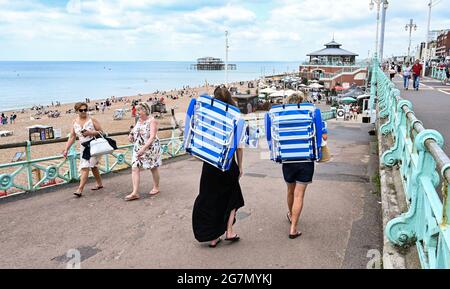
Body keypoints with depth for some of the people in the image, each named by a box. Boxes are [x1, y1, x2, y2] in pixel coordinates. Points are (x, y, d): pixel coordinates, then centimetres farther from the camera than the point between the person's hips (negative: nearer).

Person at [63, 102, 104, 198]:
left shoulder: (92, 120, -5)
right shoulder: (75, 122, 7)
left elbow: (101, 132, -3)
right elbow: (72, 137, 7)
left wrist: (91, 133, -19)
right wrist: (66, 149, 1)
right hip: (83, 147, 5)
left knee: (85, 167, -12)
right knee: (93, 166, 17)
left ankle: (80, 189, -13)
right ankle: (99, 184, 34)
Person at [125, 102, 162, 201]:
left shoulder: (152, 121, -15)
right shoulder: (139, 120, 7)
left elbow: (152, 137, -24)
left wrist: (144, 148, -33)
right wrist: (131, 134, 4)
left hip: (150, 148, -7)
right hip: (138, 149, 7)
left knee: (153, 168, 10)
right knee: (135, 168, -4)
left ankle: (156, 188, 31)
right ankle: (135, 193, -3)